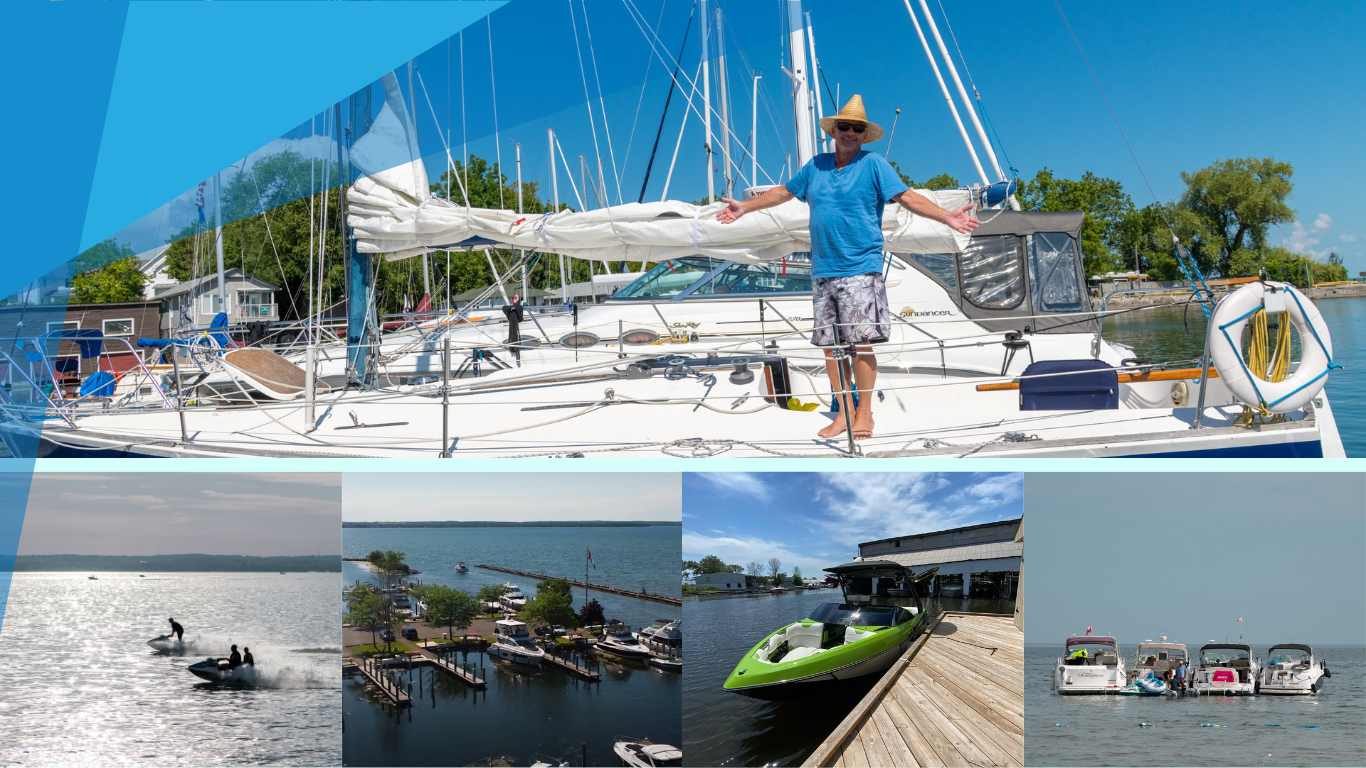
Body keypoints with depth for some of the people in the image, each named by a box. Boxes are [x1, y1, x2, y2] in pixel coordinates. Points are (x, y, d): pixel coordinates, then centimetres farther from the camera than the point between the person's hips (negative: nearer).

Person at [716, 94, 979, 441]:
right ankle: (845, 412, 15)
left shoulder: (874, 164, 0)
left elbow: (907, 196, -8)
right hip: (822, 270, 5)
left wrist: (946, 216, -21)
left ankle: (865, 413, 3)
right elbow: (784, 191, 27)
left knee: (860, 342, -8)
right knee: (830, 344, 6)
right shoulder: (816, 165, 14)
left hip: (860, 269, -5)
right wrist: (746, 206, 32)